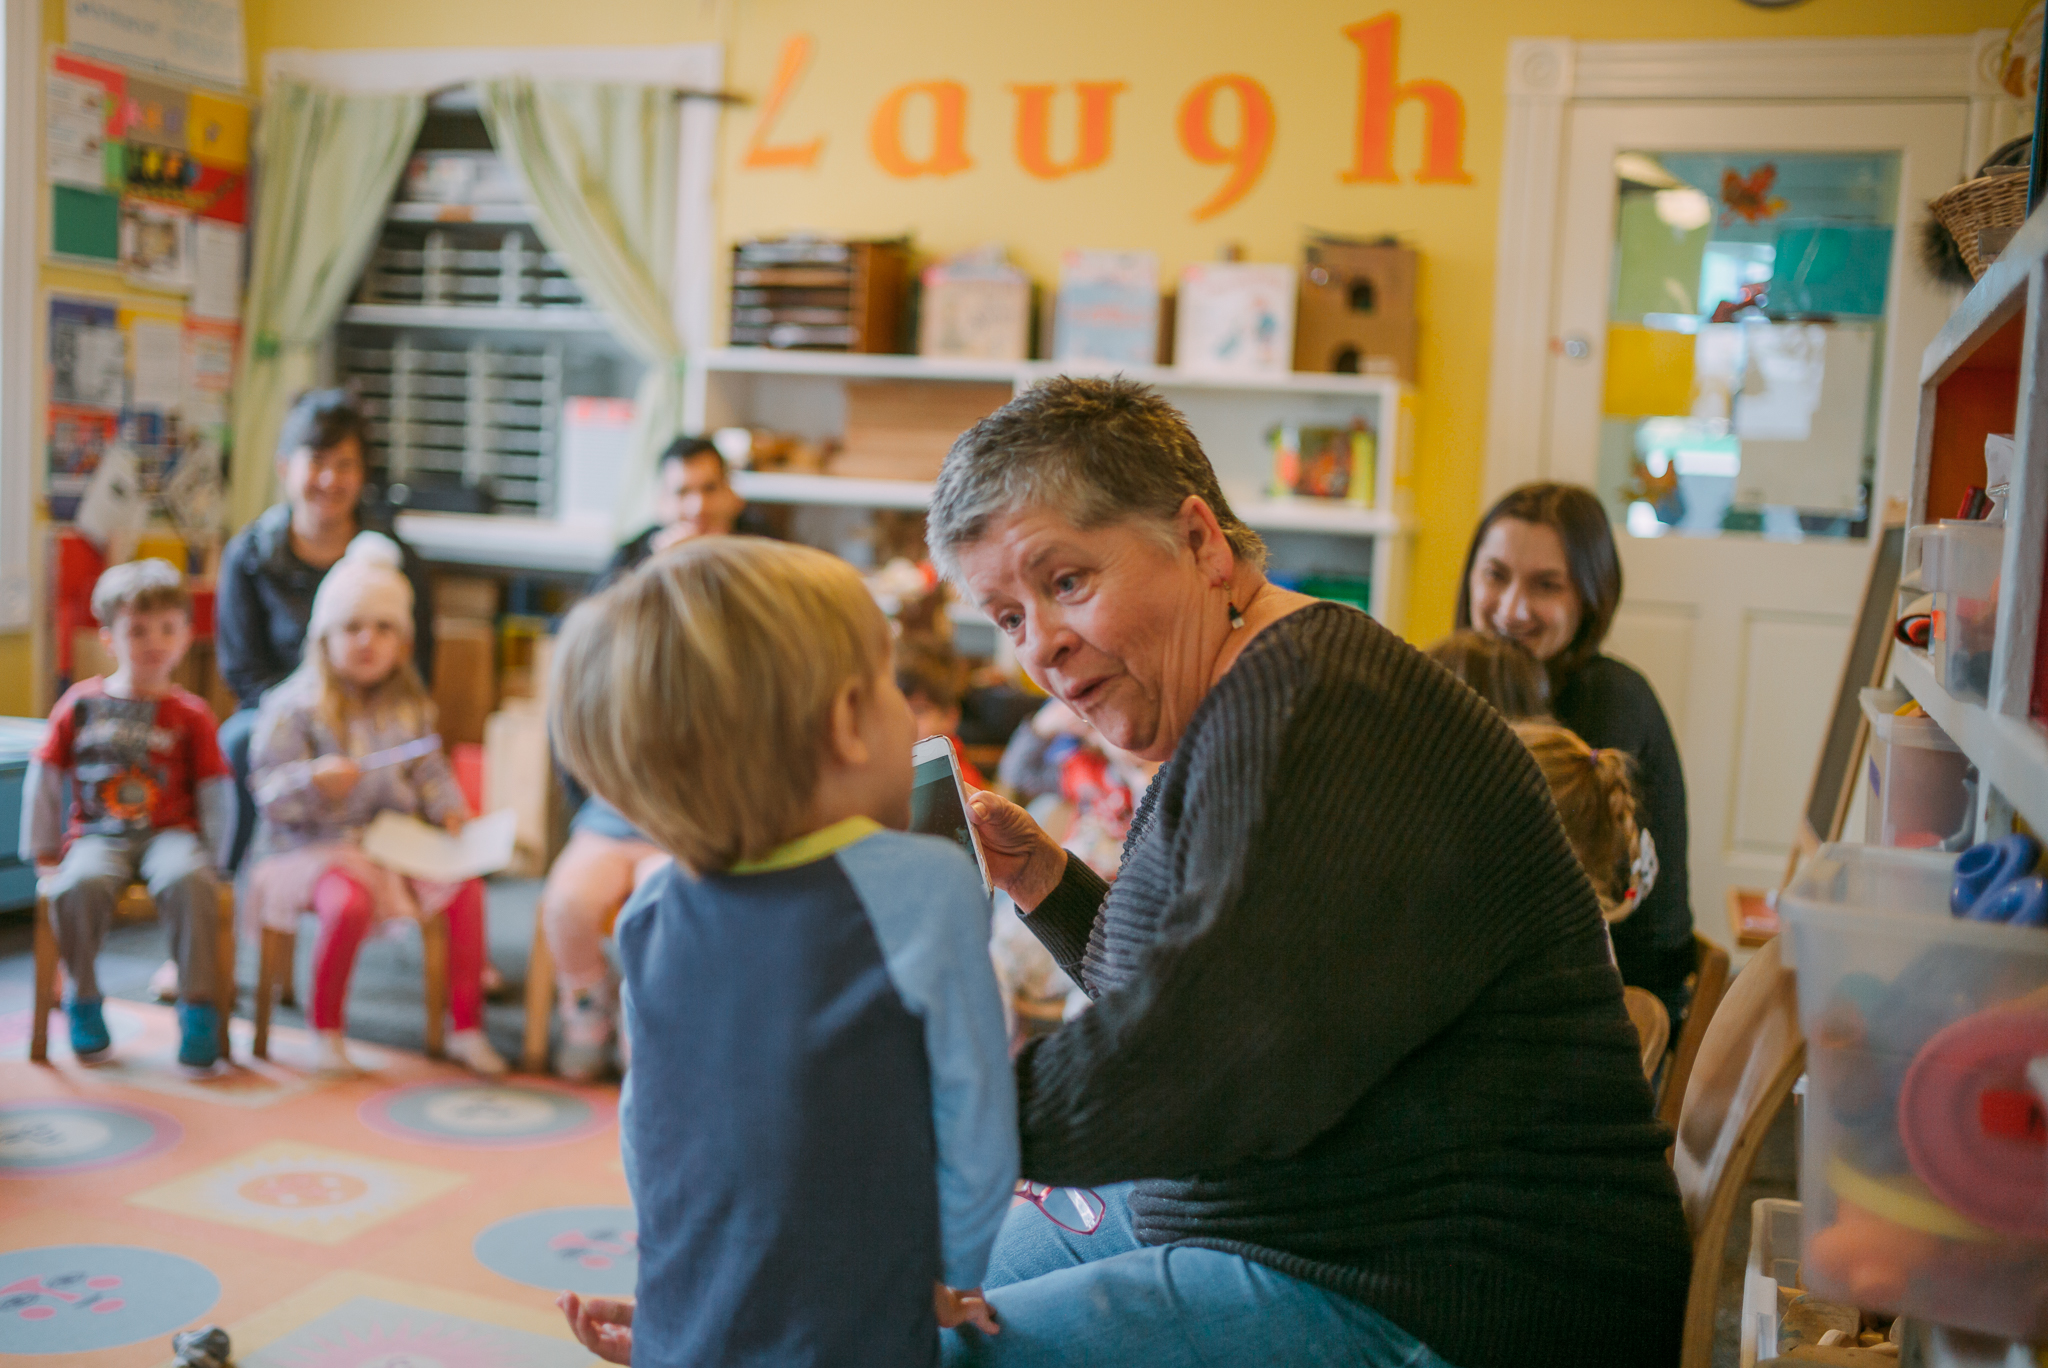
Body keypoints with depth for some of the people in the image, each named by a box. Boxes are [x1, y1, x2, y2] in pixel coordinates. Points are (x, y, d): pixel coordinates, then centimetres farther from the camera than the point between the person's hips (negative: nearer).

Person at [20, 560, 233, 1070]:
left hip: (170, 832, -1)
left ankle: (196, 1007, -21)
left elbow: (216, 793, 7)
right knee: (79, 885, -32)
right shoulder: (81, 704, 9)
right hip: (98, 835, 1)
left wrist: (211, 859, 0)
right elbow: (45, 779, 12)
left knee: (188, 881, -34)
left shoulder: (190, 714, 6)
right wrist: (44, 852, 10)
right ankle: (84, 1000, -8)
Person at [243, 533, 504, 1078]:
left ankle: (467, 1027, -4)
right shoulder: (293, 706, -7)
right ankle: (325, 1030, -11)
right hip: (315, 844, -5)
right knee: (350, 901, -35)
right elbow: (269, 790, -10)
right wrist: (315, 782, -29)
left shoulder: (409, 707, 10)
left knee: (467, 886, -16)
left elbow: (430, 771, 17)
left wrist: (448, 810, -1)